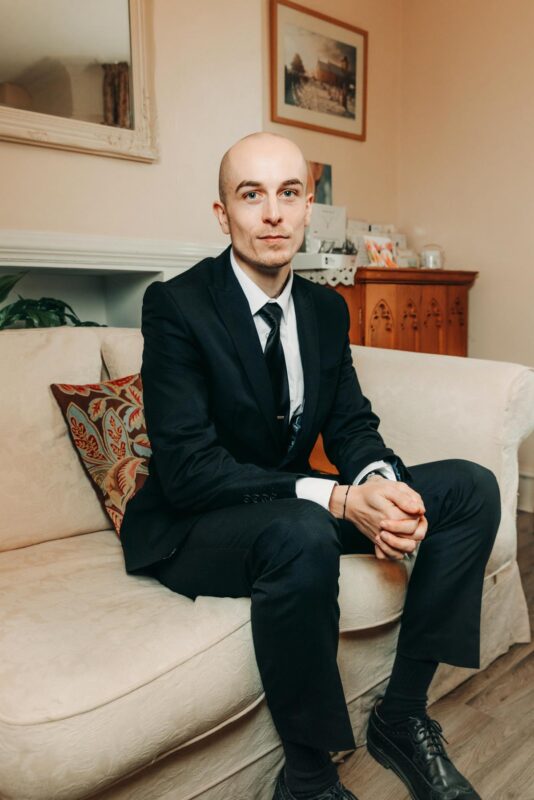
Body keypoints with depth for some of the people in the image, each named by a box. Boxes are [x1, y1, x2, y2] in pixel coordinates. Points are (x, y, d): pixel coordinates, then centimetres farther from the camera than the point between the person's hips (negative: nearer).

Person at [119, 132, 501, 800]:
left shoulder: (326, 308, 4)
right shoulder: (175, 305, -16)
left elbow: (352, 426, 4)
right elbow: (187, 468, -24)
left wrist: (379, 481, -21)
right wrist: (336, 499, -31)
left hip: (298, 510, 7)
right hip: (193, 526, -6)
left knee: (470, 487, -6)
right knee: (302, 535, -39)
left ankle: (401, 718, 1)